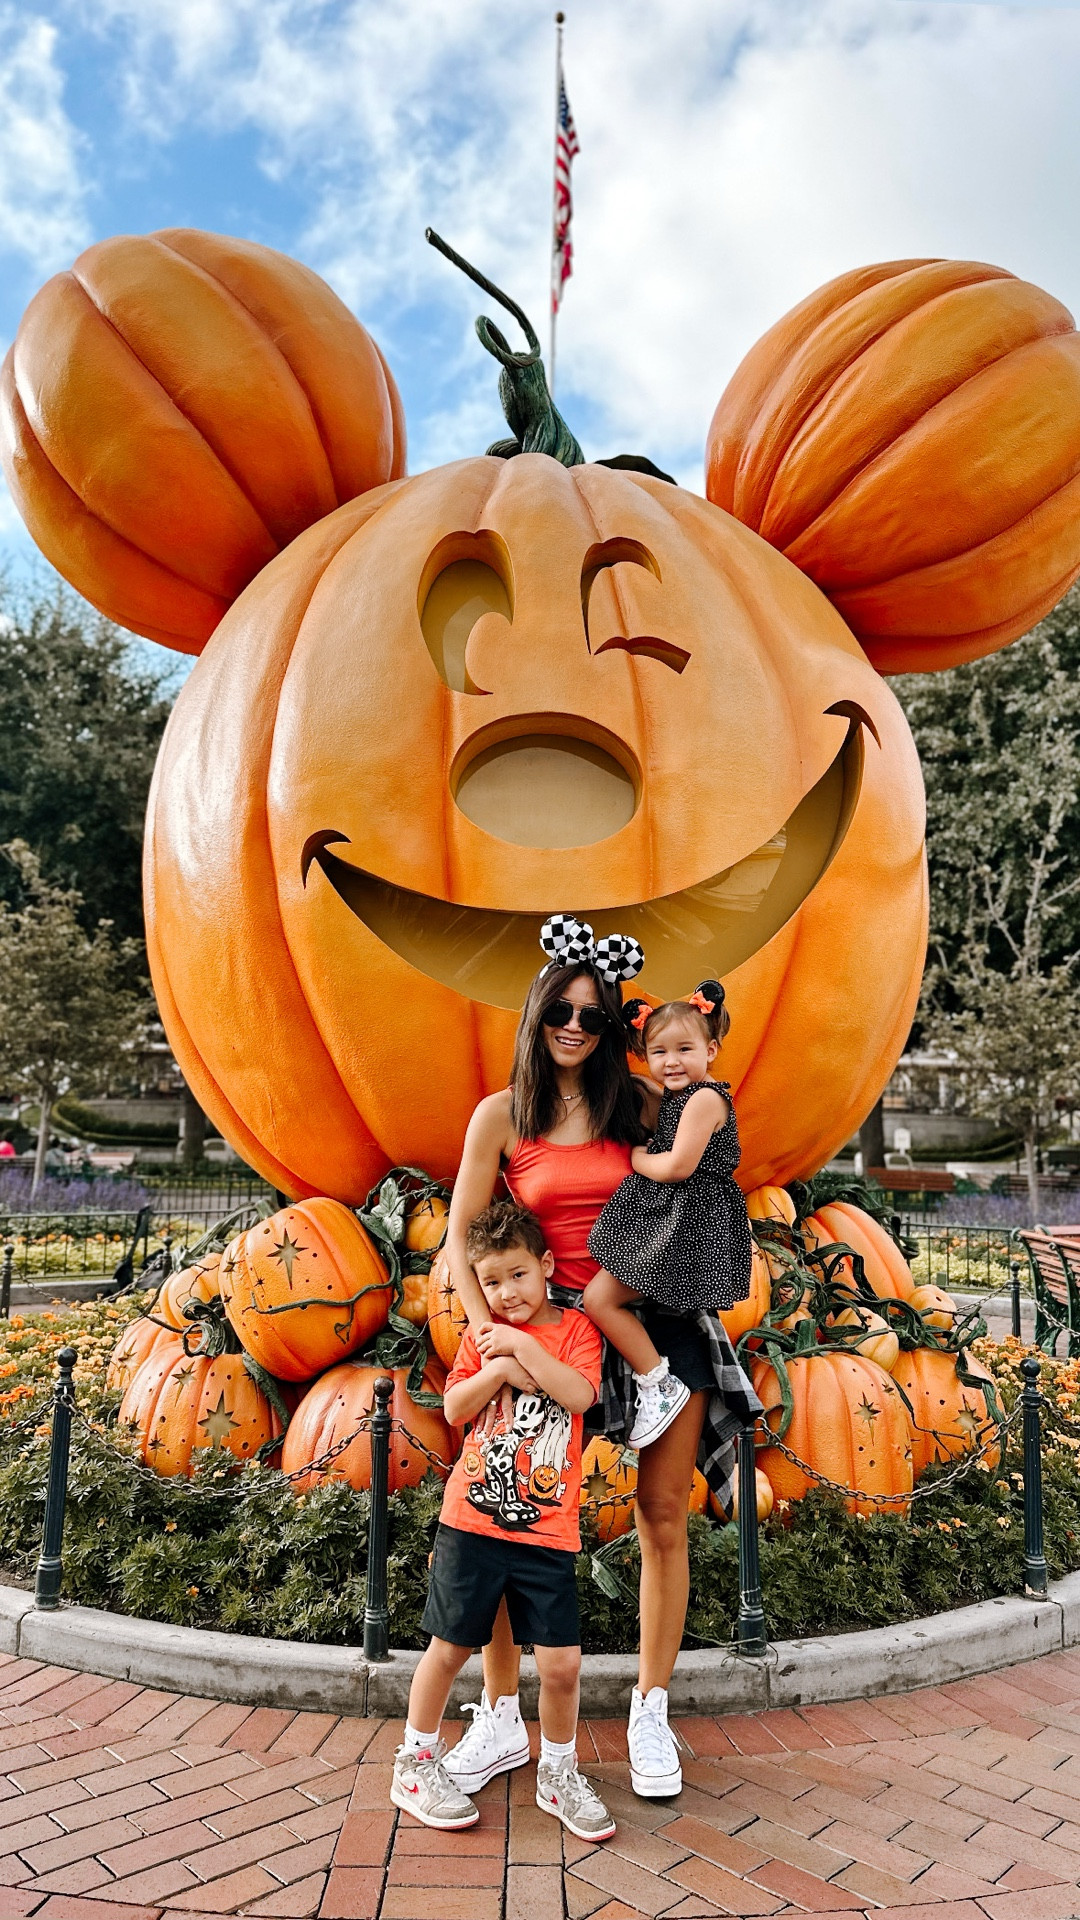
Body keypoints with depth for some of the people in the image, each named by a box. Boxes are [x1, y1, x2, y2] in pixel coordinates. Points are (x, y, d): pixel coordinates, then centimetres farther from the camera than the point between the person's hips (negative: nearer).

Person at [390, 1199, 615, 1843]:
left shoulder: (575, 1329, 0)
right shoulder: (483, 1333, 5)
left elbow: (580, 1394, -17)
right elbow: (454, 1409, -1)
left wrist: (524, 1347, -18)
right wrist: (498, 1369, -16)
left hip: (547, 1530, -1)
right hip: (472, 1522, 1)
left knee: (562, 1662, 2)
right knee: (450, 1648, 11)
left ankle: (558, 1775, 27)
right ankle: (416, 1766, 32)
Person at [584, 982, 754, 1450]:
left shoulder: (705, 1098, -16)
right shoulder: (674, 1097, 14)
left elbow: (677, 1167, -21)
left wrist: (636, 1158, -5)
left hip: (685, 1223, -10)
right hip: (667, 1217, 10)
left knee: (599, 1298, -11)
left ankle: (660, 1386, -2)